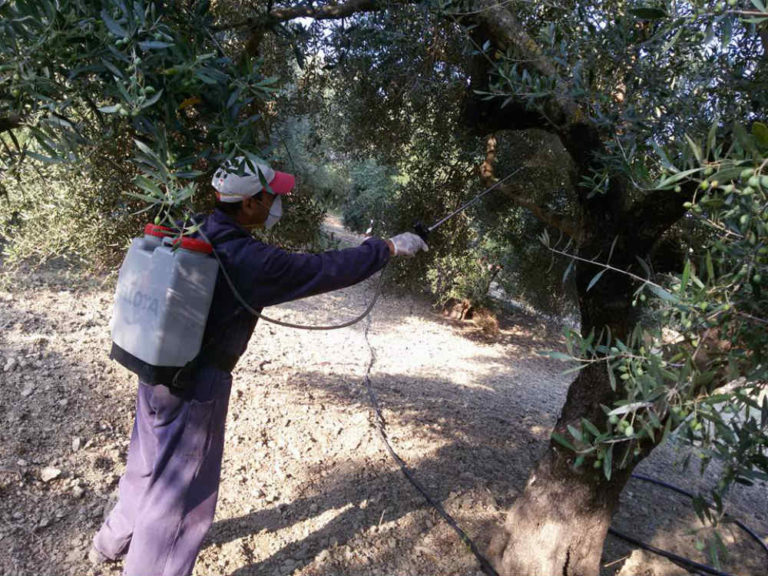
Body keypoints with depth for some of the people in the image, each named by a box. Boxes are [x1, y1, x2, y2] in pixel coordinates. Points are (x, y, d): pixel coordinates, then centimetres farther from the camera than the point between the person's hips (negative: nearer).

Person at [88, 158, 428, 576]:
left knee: (149, 468, 30)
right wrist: (389, 248, -8)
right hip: (197, 391, -8)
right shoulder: (254, 261, -25)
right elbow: (329, 270, -19)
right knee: (179, 496, 14)